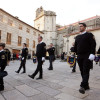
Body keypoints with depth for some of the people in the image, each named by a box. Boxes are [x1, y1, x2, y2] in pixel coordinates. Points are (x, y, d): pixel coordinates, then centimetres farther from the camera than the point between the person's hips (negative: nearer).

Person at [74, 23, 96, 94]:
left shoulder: (89, 35, 1)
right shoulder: (77, 37, 16)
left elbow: (93, 44, -9)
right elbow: (75, 46, 20)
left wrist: (92, 54, -18)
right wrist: (77, 53, 13)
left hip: (87, 56, -6)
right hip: (79, 57, 6)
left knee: (86, 72, -6)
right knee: (82, 72, 9)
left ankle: (83, 86, -7)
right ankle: (86, 86, 21)